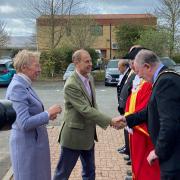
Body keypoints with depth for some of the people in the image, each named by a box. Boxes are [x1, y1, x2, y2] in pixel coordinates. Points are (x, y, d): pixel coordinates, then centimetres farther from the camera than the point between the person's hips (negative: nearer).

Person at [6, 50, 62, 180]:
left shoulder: (24, 85, 7)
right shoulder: (17, 87, -22)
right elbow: (24, 123, -26)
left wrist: (47, 115, 3)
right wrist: (48, 113, -18)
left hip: (34, 142, 9)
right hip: (27, 145, -9)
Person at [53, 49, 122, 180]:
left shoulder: (90, 78, 4)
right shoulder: (71, 85, -23)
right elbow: (86, 110, -28)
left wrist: (94, 124, 7)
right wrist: (110, 121, -30)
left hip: (88, 134, 8)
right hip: (74, 135, -8)